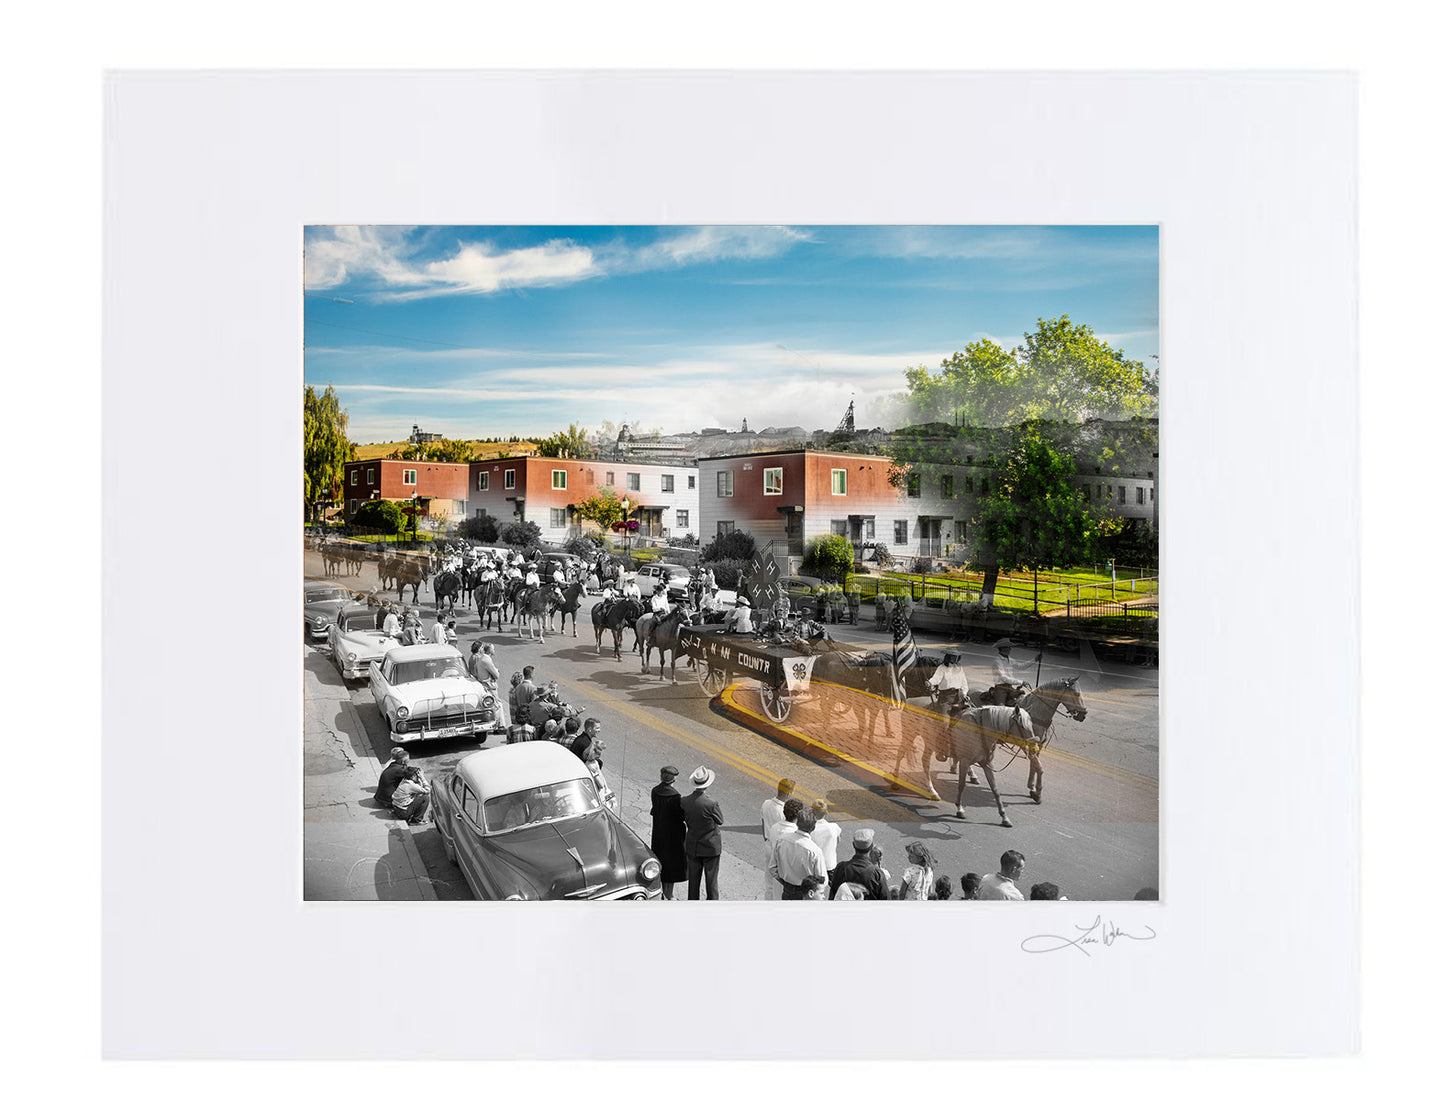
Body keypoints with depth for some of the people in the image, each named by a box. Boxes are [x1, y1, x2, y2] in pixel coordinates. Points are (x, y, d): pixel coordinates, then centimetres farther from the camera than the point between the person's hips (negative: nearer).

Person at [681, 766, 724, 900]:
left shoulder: (684, 801, -14)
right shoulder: (711, 803, -26)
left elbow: (683, 819, 1)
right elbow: (720, 821, -10)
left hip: (692, 846, 4)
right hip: (711, 847, -4)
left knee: (693, 879, 18)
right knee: (711, 879, 11)